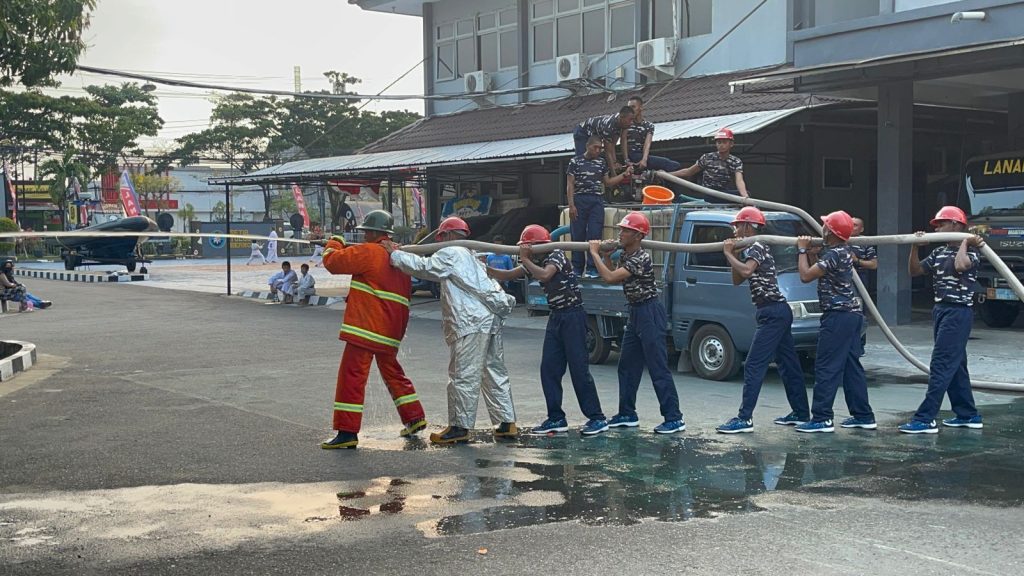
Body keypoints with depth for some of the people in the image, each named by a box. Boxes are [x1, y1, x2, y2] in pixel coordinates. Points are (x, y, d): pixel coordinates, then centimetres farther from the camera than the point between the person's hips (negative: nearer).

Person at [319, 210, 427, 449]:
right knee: (393, 373, 24)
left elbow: (332, 262, -8)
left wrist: (334, 243, 9)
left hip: (366, 327, -8)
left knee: (351, 376, -6)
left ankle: (347, 433, -8)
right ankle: (415, 417, 28)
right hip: (392, 331, 8)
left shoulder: (368, 252, -10)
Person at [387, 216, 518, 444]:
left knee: (463, 376, -4)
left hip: (471, 323, -9)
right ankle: (507, 423, 14)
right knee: (494, 372, 12)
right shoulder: (471, 256, 26)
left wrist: (395, 254, 4)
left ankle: (460, 427, 1)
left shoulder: (450, 254, -2)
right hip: (491, 319, 9)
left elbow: (423, 267, -4)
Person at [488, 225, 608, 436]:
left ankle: (597, 418, -2)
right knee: (549, 369, 4)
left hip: (572, 316, -8)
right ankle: (556, 418, 11)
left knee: (579, 369, -8)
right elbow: (509, 275, 11)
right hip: (556, 317, 8)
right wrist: (485, 269, -1)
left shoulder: (556, 255, -12)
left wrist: (525, 260, -20)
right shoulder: (534, 262, 11)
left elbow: (545, 275, -30)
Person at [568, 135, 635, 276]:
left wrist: (624, 175, 9)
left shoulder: (602, 162, 15)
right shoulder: (575, 161, 5)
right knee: (578, 236, 0)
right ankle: (577, 269, 7)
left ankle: (592, 269, 0)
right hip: (579, 200, -2)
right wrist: (571, 205, -7)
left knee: (595, 236, -4)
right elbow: (570, 185, 2)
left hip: (597, 201, 2)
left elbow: (607, 182, 20)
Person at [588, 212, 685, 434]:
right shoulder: (625, 255, 9)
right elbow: (614, 277, 17)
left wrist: (595, 254, -15)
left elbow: (610, 278, -25)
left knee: (658, 368, -9)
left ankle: (674, 418, -6)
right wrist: (605, 257, 6)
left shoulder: (641, 259, -20)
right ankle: (627, 414, 22)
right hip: (635, 313, 10)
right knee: (627, 365, 13)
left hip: (650, 313, -10)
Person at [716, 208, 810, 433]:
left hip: (772, 312, -11)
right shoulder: (752, 249, 19)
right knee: (788, 364, 14)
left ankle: (745, 418, -14)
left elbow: (746, 271, -31)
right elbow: (737, 280, 19)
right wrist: (733, 254, 8)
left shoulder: (756, 247, -11)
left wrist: (729, 254, -17)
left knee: (754, 365, -12)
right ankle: (800, 413, 22)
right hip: (779, 312, 11)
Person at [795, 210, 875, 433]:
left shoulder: (833, 255, -17)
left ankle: (822, 419, -7)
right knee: (851, 366, 12)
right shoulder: (843, 250, 12)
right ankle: (863, 416, 16)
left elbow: (806, 275, -15)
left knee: (826, 367, -7)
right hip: (852, 313, 10)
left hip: (838, 315, -10)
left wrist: (802, 250, -3)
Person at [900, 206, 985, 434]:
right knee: (955, 365, 14)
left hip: (958, 312, -9)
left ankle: (925, 419, -13)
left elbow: (960, 265, -32)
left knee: (941, 365, -11)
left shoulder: (970, 252, -9)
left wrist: (965, 242, -17)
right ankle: (968, 415, 23)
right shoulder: (939, 253, 13)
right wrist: (915, 247, 2)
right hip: (941, 310, 9)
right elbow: (915, 270, 15)